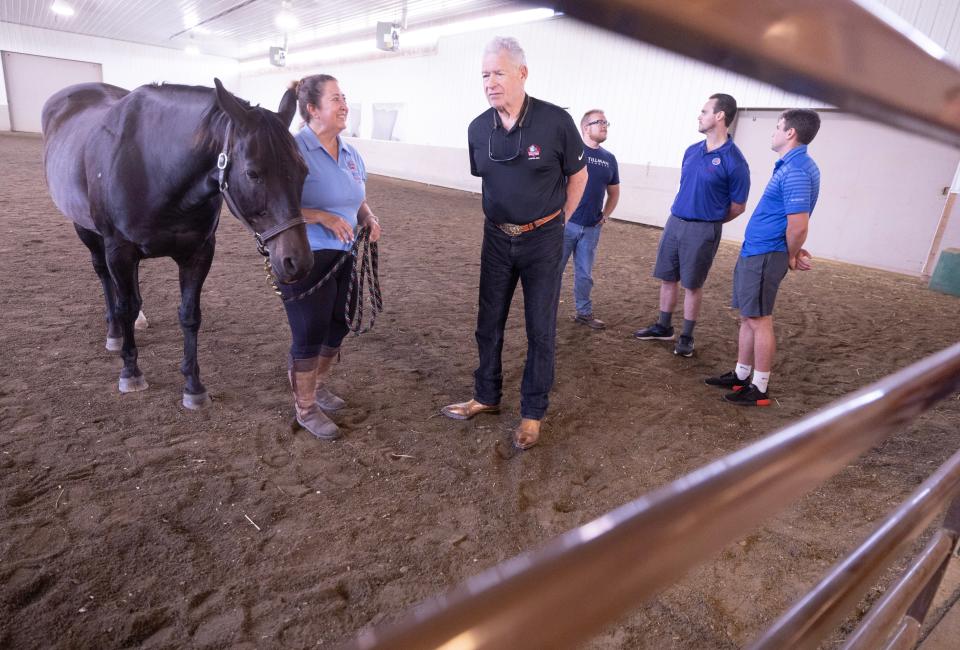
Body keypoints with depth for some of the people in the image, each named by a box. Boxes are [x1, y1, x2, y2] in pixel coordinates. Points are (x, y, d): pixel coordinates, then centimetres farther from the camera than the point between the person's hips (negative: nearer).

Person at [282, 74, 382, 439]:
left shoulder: (350, 154, 10)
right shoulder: (293, 149, -14)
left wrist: (369, 218, 0)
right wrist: (323, 217, -27)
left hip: (345, 257, 8)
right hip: (307, 259, -7)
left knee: (338, 326, 17)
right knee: (309, 334, 1)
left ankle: (317, 384, 42)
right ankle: (305, 408, 21)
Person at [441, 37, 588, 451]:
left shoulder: (555, 121, -14)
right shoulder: (478, 129, -2)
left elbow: (578, 176, 0)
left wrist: (553, 222, 5)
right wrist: (501, 220, 14)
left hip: (542, 240, -4)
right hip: (497, 238, 4)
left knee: (540, 329, 4)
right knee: (489, 322, 11)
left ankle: (532, 412, 19)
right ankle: (486, 397, 30)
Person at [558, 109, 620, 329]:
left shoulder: (609, 159, 11)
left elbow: (614, 193, 22)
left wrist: (605, 215, 9)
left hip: (592, 228, 5)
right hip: (565, 223, -5)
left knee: (585, 273, 13)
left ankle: (584, 312, 25)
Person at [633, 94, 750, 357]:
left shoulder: (734, 161, -12)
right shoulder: (692, 151, 6)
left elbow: (738, 207, -4)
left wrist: (708, 222, 7)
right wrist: (682, 218, 15)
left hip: (703, 230, -6)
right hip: (674, 222, 6)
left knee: (692, 285, 4)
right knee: (667, 278, 12)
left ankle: (686, 337, 19)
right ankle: (663, 327, 28)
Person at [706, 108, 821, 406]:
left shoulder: (796, 171, -19)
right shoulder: (791, 165, 14)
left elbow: (798, 226, -25)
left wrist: (791, 257, -8)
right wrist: (793, 253, 13)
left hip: (764, 256, -10)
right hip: (753, 252, 10)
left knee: (759, 320, -2)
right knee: (747, 317, 16)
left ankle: (759, 389, 9)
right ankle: (740, 376, 27)